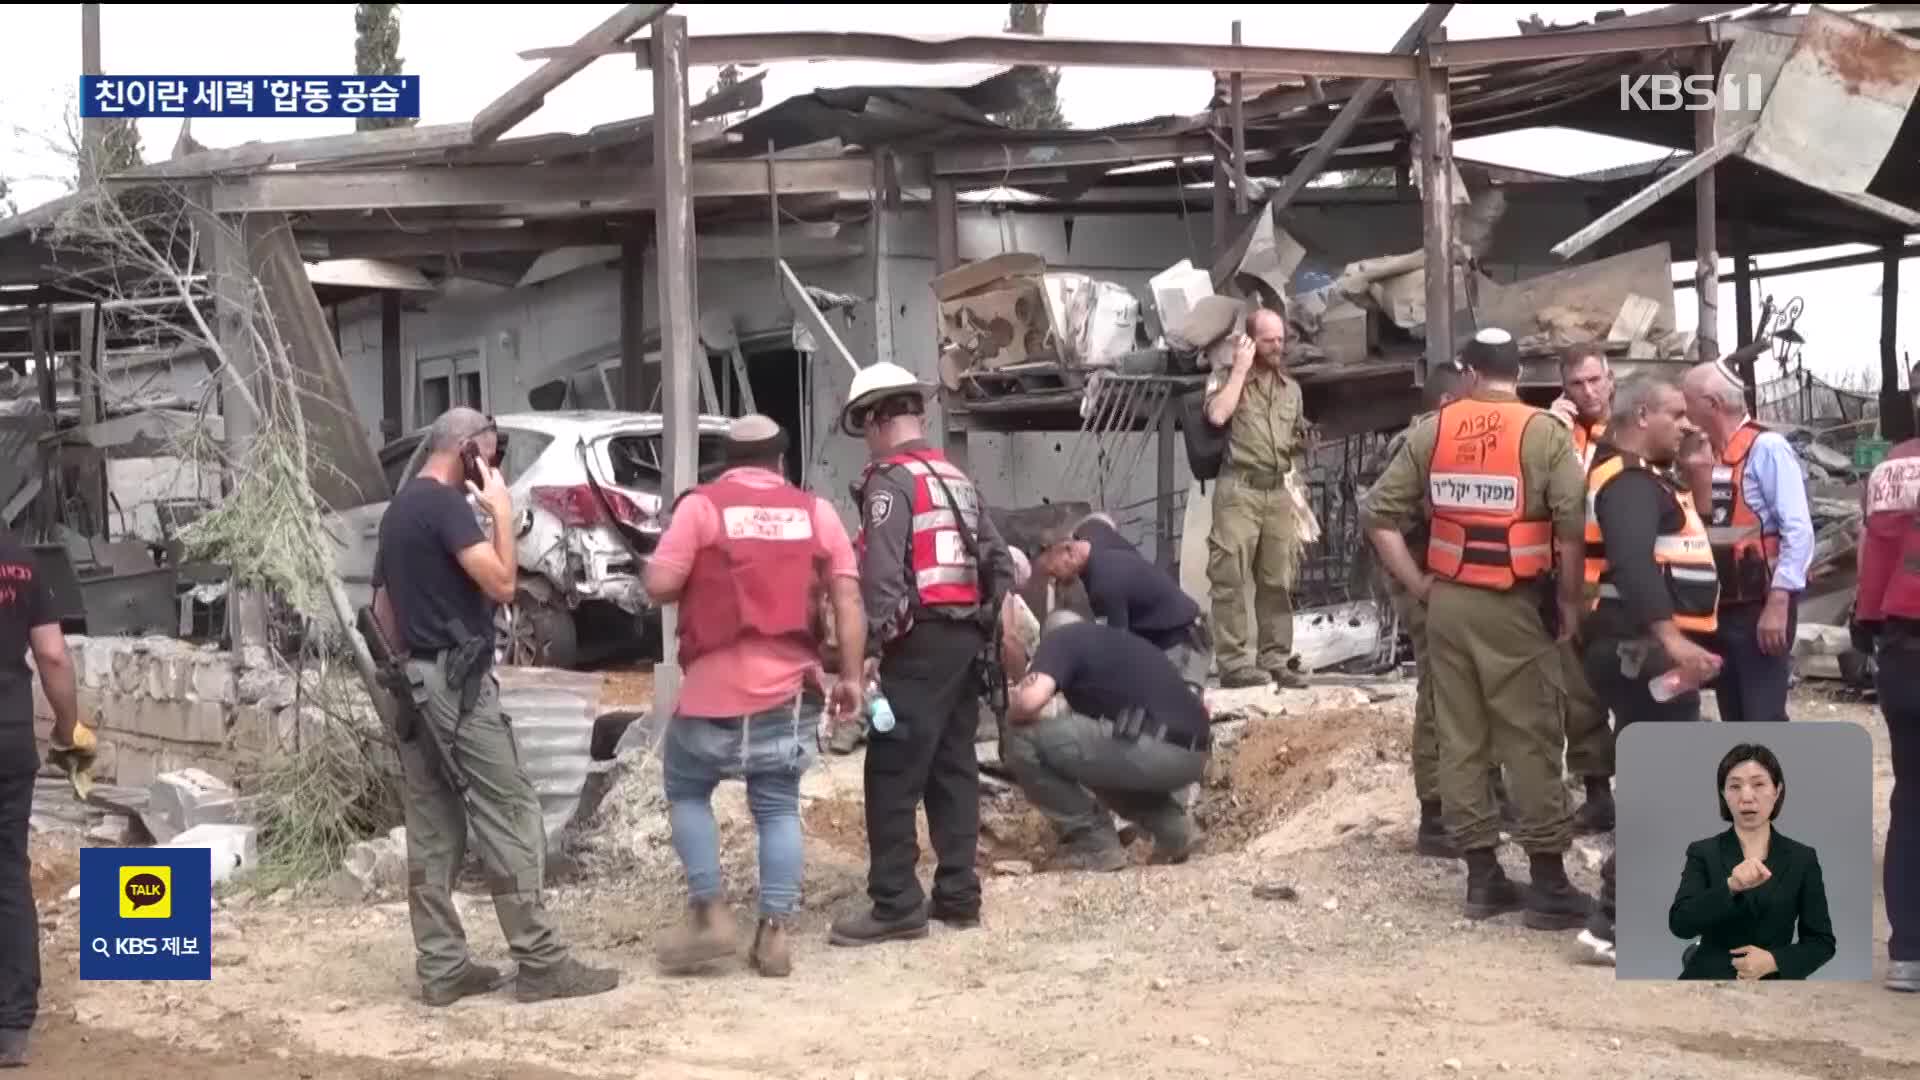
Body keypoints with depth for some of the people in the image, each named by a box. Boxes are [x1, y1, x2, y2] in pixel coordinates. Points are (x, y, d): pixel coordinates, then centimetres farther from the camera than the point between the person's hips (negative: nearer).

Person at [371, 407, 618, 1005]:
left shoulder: (397, 510, 17)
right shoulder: (446, 504, -13)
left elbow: (382, 608, 21)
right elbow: (501, 584, -19)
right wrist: (502, 511, -11)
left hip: (416, 680, 10)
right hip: (458, 680, -10)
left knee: (432, 828, 8)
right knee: (510, 817, -7)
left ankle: (441, 967, 8)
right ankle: (540, 962, -6)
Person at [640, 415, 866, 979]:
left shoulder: (701, 505, -3)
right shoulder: (815, 511, 7)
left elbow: (660, 586, -9)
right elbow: (849, 599, 3)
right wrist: (851, 677, 7)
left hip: (715, 688, -3)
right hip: (789, 689, 3)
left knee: (686, 791, 16)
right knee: (778, 807, 12)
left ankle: (709, 913, 8)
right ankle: (775, 933, 8)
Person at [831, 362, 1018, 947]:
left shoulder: (890, 481, -9)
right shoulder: (959, 480, 18)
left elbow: (882, 572, -21)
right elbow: (999, 563, 18)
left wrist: (869, 646, -22)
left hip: (920, 642, -9)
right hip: (965, 639, 9)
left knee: (893, 776, -6)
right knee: (952, 769, 12)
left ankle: (896, 904, -7)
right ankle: (958, 895, 14)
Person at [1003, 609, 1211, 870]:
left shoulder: (1061, 638, 7)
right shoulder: (1119, 640, 31)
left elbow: (1030, 699, -12)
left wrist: (1010, 715, 11)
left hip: (1157, 749, -8)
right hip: (1193, 754, 8)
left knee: (1023, 738, -1)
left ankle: (1095, 844, 5)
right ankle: (1170, 825, 17)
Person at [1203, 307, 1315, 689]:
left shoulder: (1291, 387, 19)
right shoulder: (1225, 377, 3)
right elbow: (1217, 415, -18)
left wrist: (1302, 443, 6)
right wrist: (1240, 368, -10)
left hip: (1278, 489, 6)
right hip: (1239, 488, -6)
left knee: (1278, 580, 6)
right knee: (1232, 578, -9)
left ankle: (1274, 659, 12)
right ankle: (1234, 662, -9)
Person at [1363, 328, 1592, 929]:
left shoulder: (1431, 432, 3)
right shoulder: (1543, 433, -6)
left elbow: (1379, 514, 1)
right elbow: (1574, 524, -15)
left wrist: (1416, 584, 8)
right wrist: (1570, 601, -4)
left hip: (1447, 601, 4)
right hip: (1513, 605, -3)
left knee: (1460, 739, 9)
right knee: (1531, 740, 1)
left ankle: (1482, 876, 14)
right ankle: (1548, 884, 3)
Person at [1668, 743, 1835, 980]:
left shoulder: (1802, 858, 4)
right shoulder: (1703, 853, 1)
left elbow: (1822, 942, 5)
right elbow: (1680, 924, -12)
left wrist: (1773, 960, -12)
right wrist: (1730, 887, -26)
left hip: (1775, 981, 1)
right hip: (1711, 977, -1)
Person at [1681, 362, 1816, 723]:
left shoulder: (1766, 448, -11)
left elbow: (1798, 531, -18)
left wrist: (1778, 603, -22)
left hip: (1760, 608, -8)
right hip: (1720, 609, 8)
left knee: (1764, 721, -10)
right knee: (1735, 723, 12)